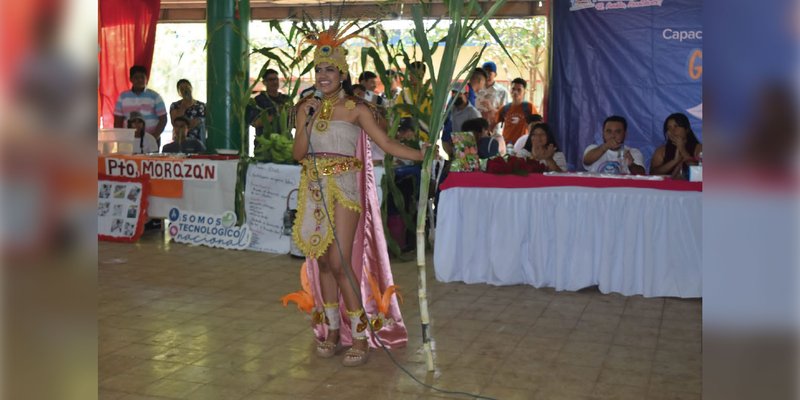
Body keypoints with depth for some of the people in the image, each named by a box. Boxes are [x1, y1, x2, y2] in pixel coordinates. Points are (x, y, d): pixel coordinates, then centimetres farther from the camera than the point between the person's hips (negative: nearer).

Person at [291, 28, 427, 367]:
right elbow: (298, 154, 4)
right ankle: (331, 329, 21)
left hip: (343, 189, -4)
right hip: (313, 191, 5)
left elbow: (386, 143, -8)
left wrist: (421, 154, -19)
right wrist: (309, 121, -9)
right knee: (322, 262, 8)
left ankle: (361, 336, -1)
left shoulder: (356, 109, -2)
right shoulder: (307, 108, 9)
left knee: (340, 263, -10)